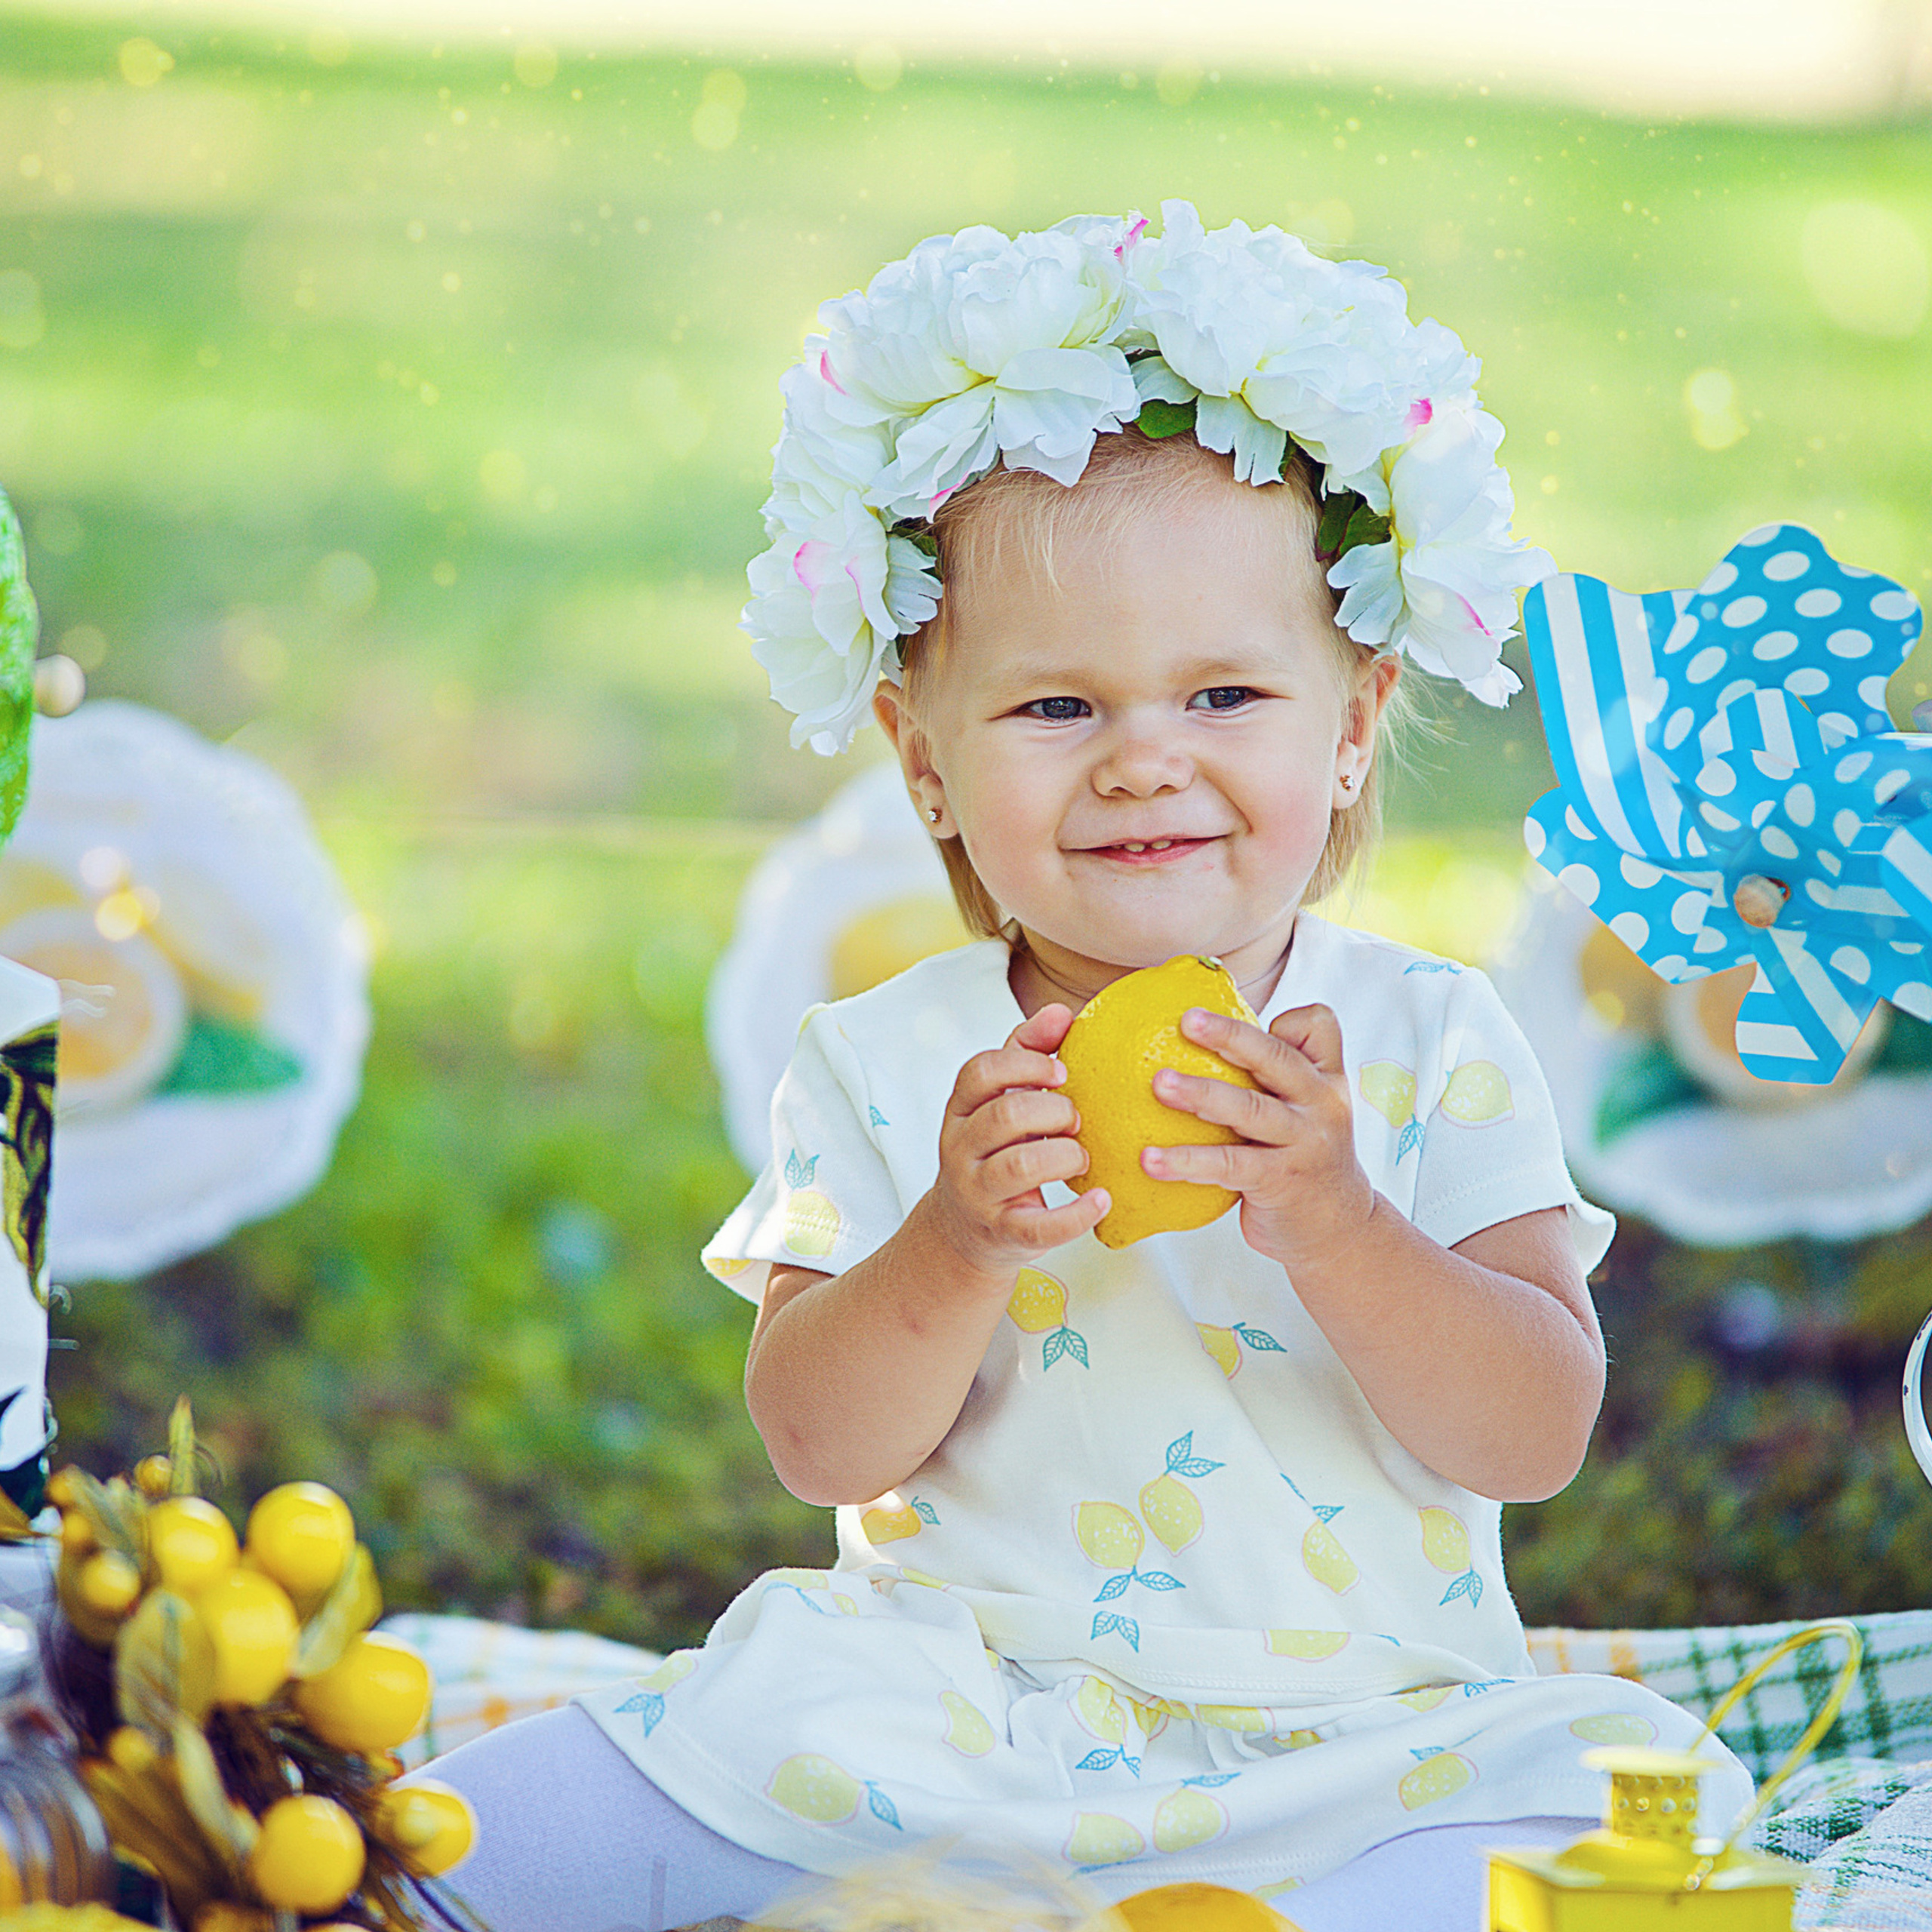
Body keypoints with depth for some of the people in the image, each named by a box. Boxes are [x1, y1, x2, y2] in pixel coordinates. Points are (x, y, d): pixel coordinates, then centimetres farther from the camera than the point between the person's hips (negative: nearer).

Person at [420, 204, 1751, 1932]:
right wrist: (956, 1247, -23)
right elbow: (820, 1447, -5)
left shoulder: (1432, 1043, -2)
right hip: (950, 1710, 0)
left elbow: (1538, 1439, -9)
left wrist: (1332, 1224, -25)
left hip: (1356, 1738, 0)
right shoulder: (885, 1067, -1)